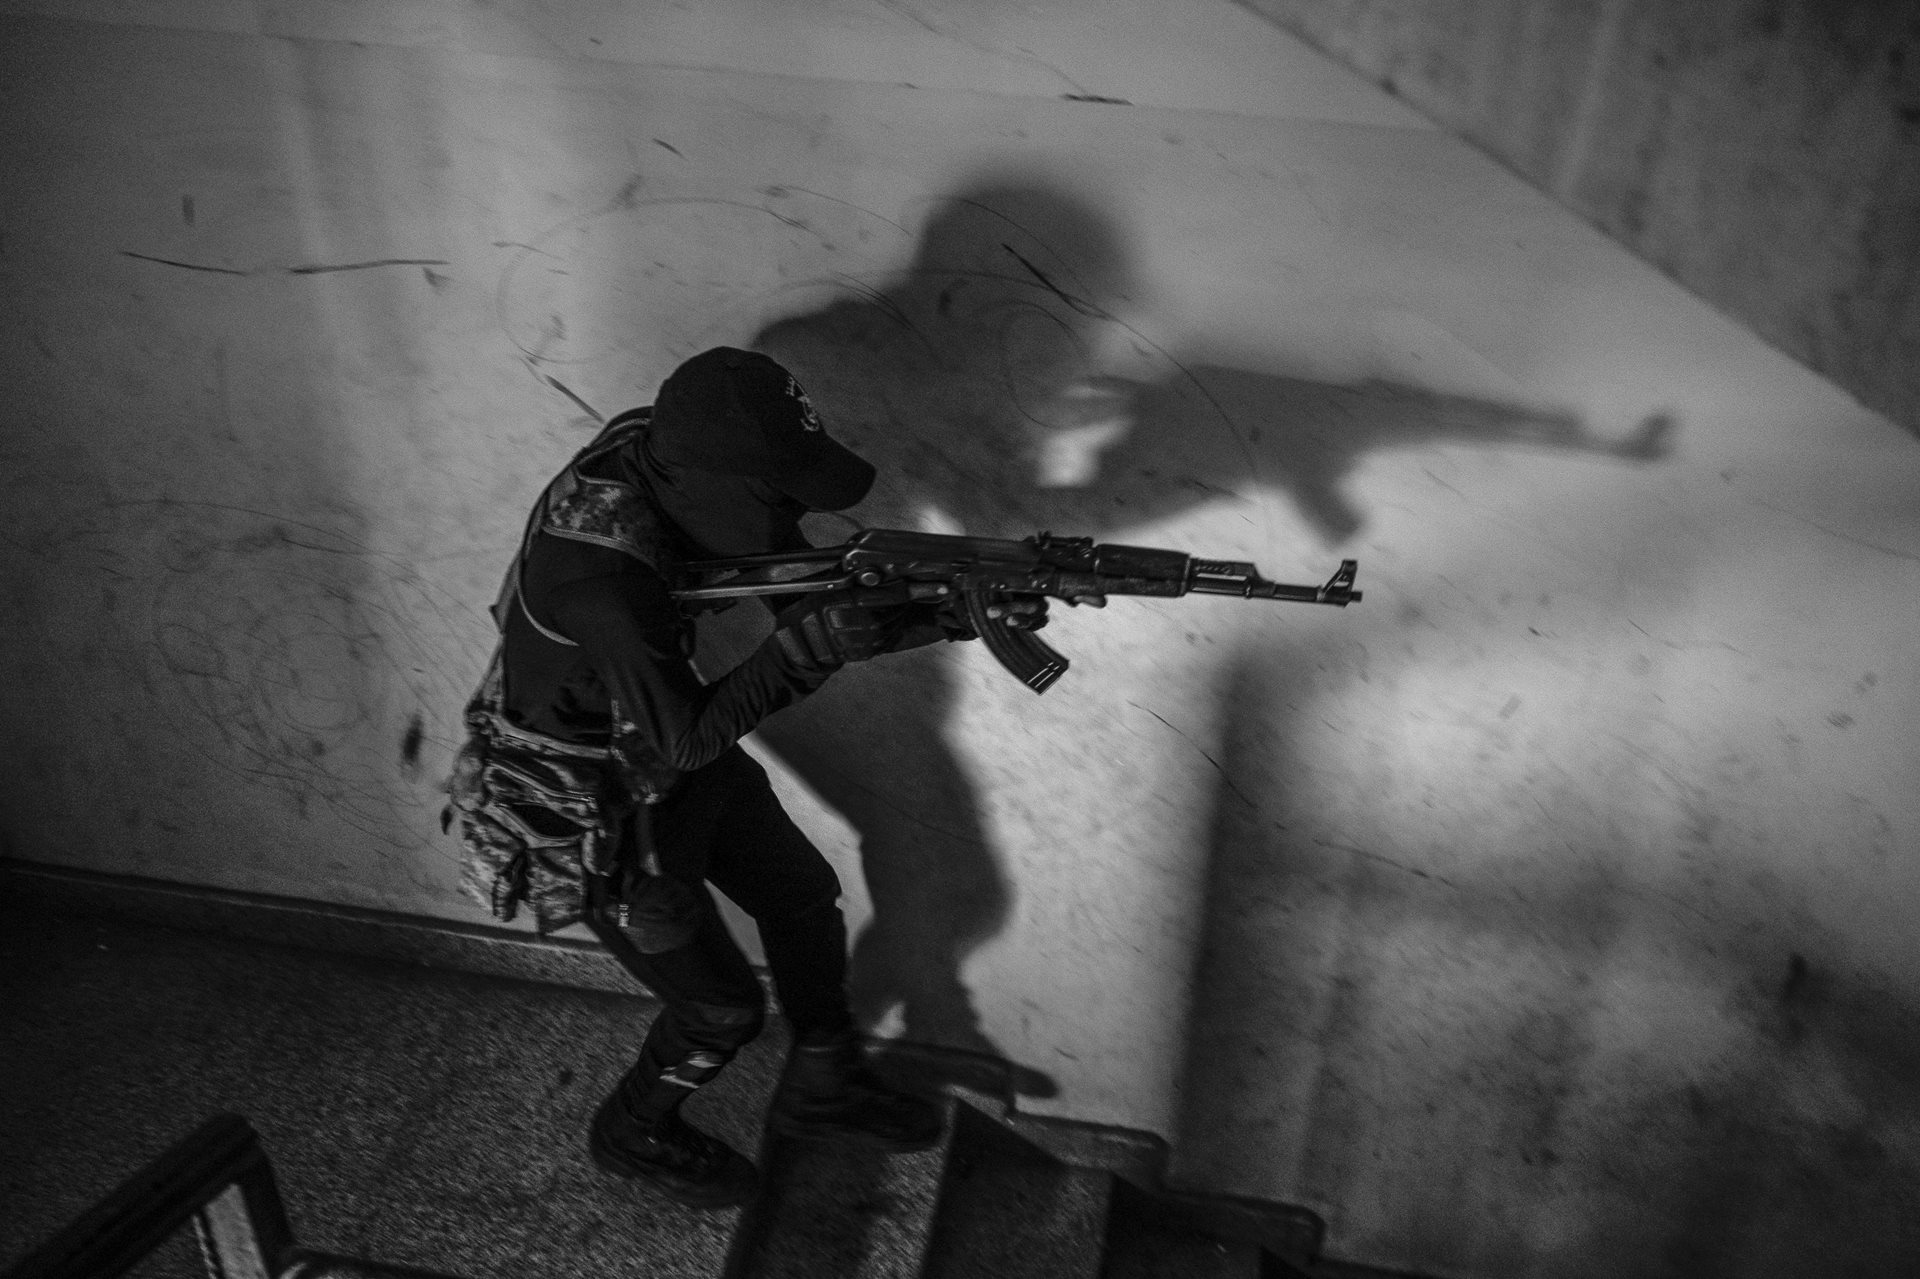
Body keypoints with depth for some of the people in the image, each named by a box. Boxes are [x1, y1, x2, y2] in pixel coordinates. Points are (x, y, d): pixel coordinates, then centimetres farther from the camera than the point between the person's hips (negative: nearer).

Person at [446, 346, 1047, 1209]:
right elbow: (676, 744, -28)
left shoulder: (680, 466, -16)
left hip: (665, 747, 8)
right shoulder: (601, 582, -40)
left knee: (804, 896, 17)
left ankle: (821, 1090, 41)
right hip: (591, 806, -7)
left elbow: (821, 604, -9)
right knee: (720, 1006, 8)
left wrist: (954, 613, -22)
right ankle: (635, 1135, 40)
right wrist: (801, 650, -36)